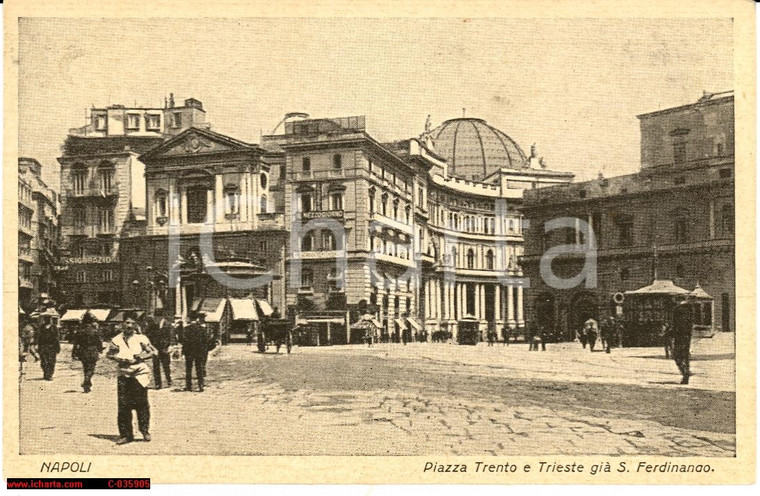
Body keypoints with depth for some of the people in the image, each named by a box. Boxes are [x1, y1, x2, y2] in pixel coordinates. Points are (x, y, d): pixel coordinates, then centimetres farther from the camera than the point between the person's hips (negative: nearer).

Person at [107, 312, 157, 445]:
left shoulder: (141, 338, 2)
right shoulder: (117, 340, 7)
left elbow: (153, 352, 3)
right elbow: (109, 354, 12)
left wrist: (140, 358, -12)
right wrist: (119, 359, -6)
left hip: (140, 374, -2)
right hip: (123, 375, 2)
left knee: (142, 403, 0)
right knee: (123, 405, 1)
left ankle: (145, 431, 15)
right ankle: (126, 434, 9)